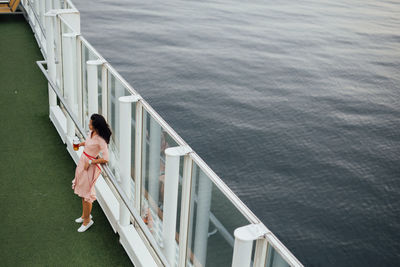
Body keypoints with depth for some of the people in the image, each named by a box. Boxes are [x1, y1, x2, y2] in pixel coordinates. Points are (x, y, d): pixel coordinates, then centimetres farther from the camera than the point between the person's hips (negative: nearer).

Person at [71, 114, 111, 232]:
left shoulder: (101, 140, -27)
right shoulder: (91, 132, -2)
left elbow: (105, 159, -27)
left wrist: (90, 162, -21)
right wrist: (81, 144, 4)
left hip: (90, 166, -9)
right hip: (83, 161, 9)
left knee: (86, 193, 3)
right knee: (82, 191, 21)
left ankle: (87, 220, 21)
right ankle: (85, 214, 40)